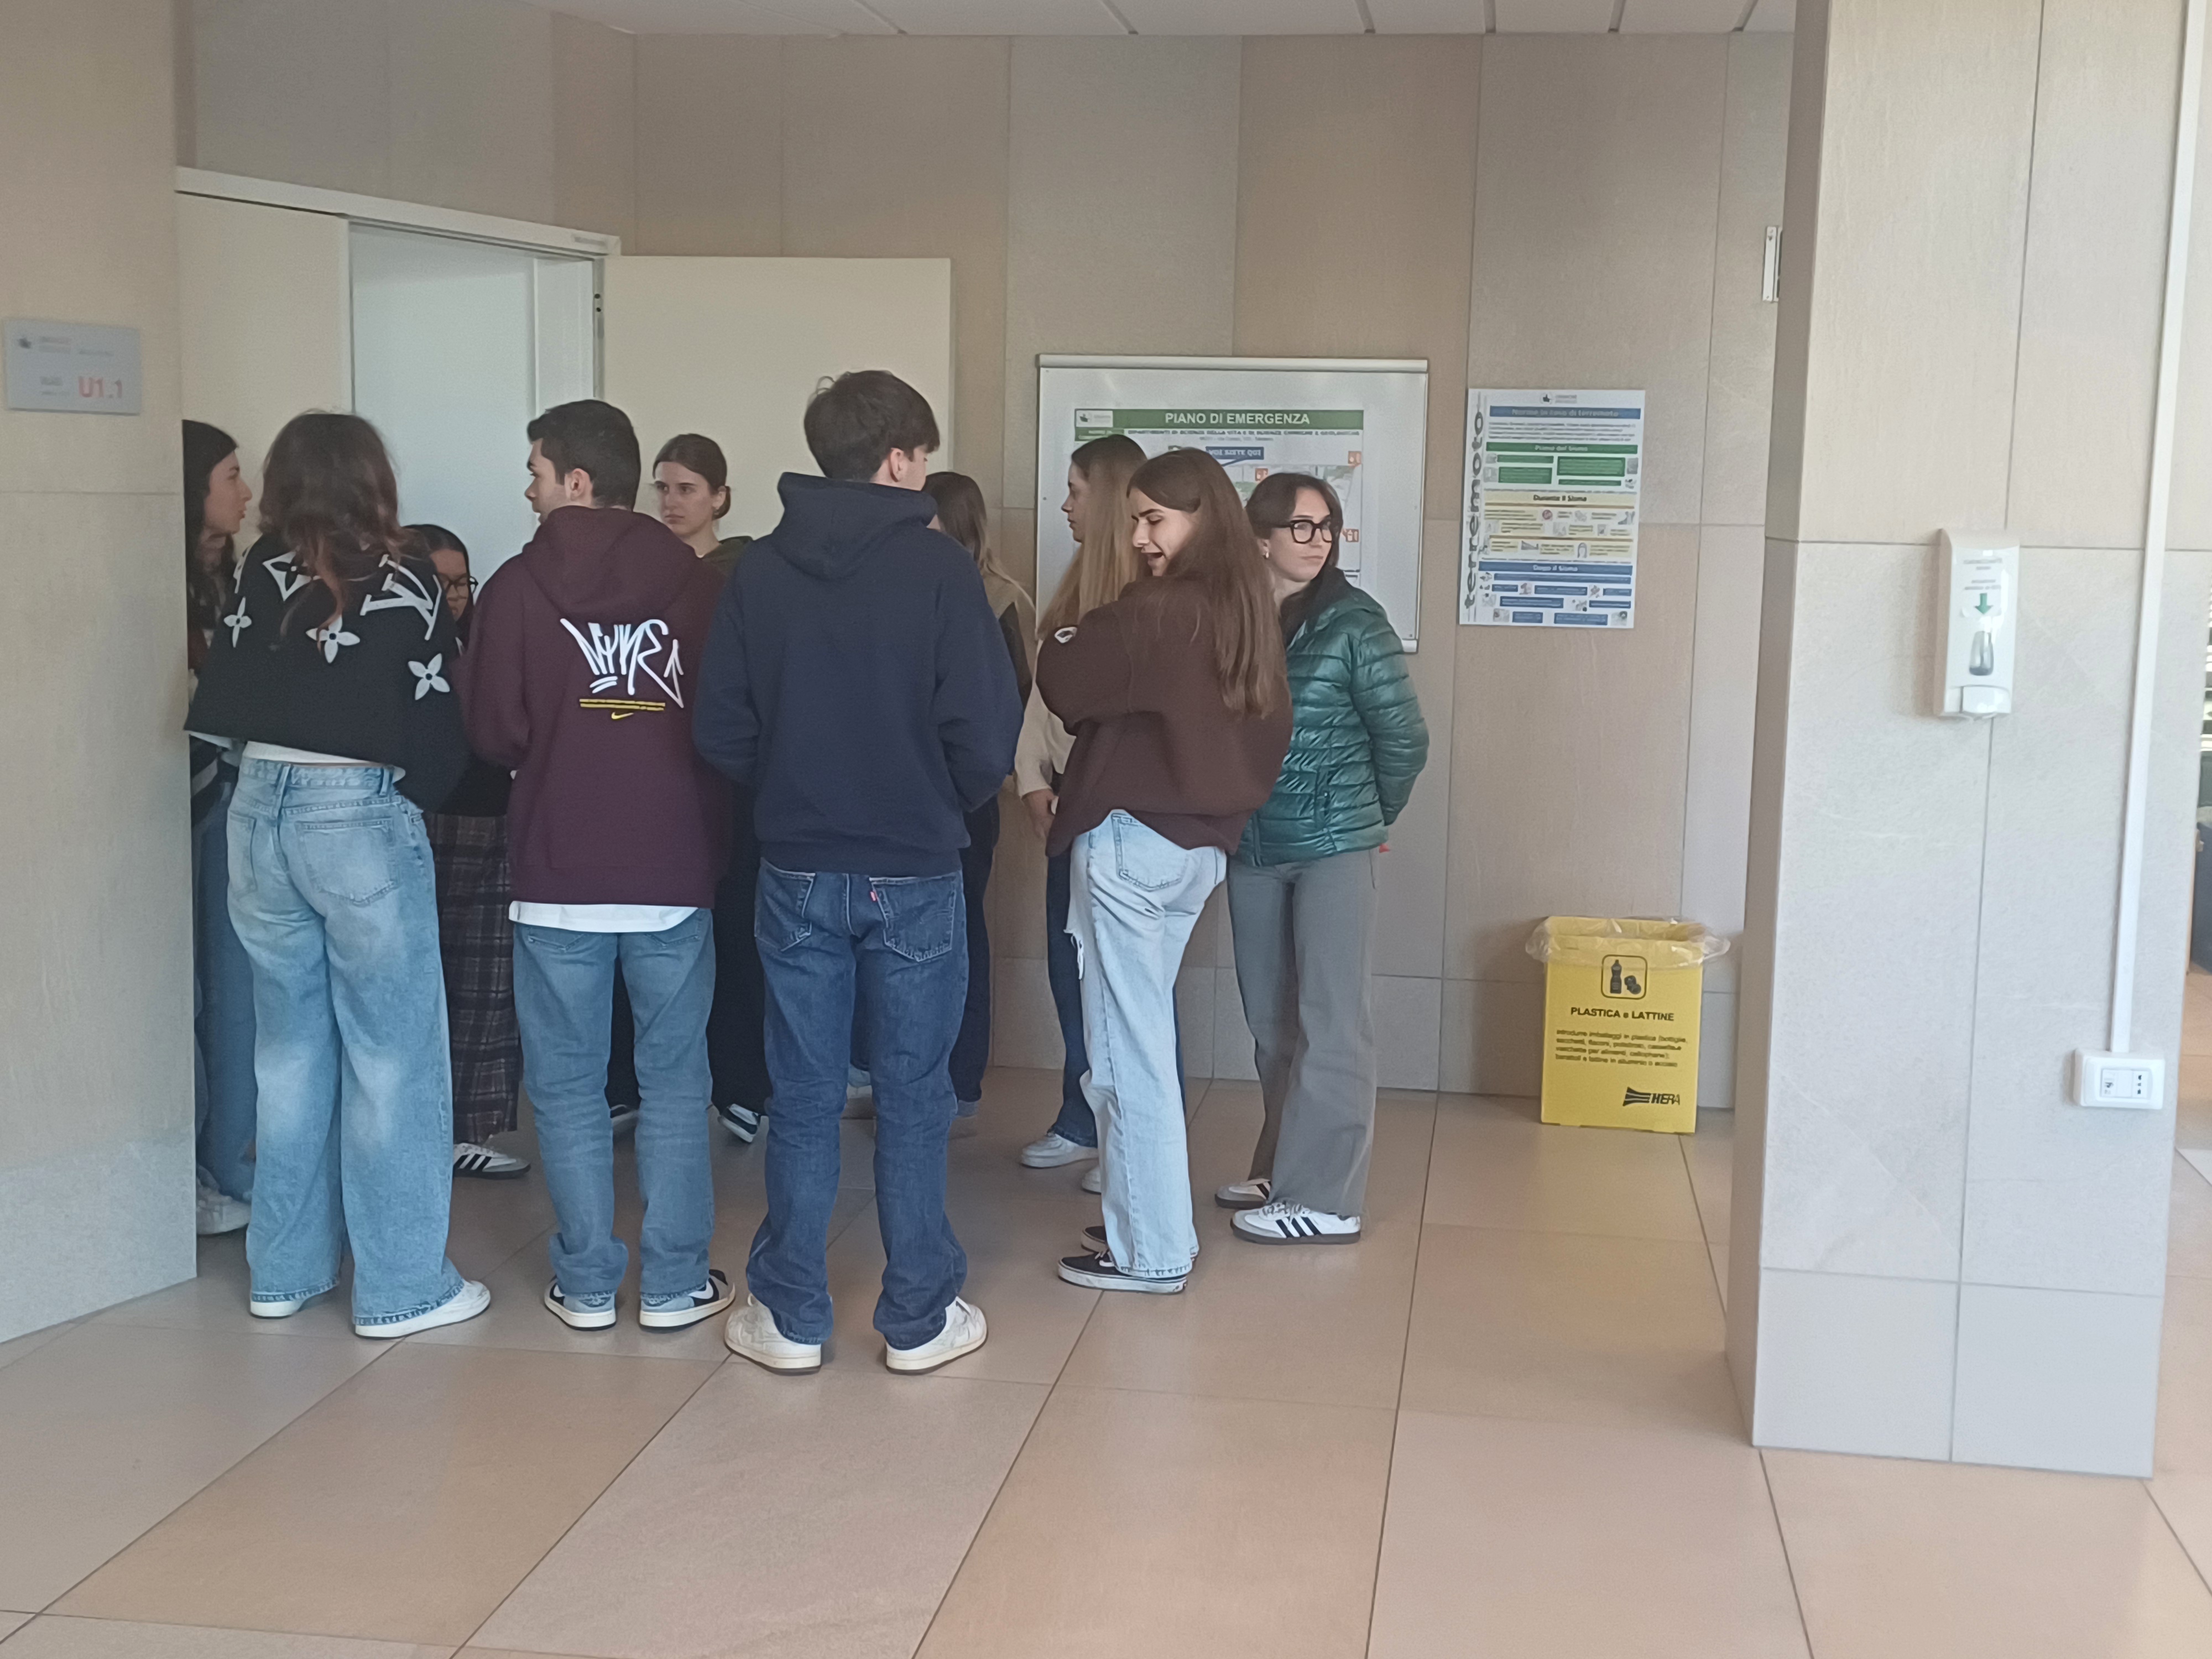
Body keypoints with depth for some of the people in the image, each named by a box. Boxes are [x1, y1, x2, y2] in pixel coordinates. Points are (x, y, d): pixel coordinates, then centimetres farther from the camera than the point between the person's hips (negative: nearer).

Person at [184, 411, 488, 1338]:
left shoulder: (262, 574, 4)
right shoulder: (402, 581, -6)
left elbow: (218, 705, 1)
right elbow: (436, 729, -6)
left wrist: (280, 744, 13)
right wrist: (425, 792, 11)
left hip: (261, 814, 5)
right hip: (363, 819, -5)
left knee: (289, 1048, 15)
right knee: (390, 1054, 3)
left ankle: (286, 1271, 24)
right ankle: (402, 1287, 8)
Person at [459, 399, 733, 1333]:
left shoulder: (519, 586, -6)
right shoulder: (695, 585, -2)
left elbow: (491, 732, -3)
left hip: (557, 877, -1)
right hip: (675, 872, 1)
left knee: (567, 1086, 10)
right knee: (673, 1082, 11)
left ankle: (587, 1284, 15)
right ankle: (675, 1284, 14)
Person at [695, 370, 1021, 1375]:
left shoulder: (759, 571, -1)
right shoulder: (938, 567, -11)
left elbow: (721, 733, -3)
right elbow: (985, 733, -14)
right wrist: (947, 808, 6)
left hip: (798, 870, 3)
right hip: (914, 873, -2)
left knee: (804, 1099, 10)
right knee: (912, 1099, 8)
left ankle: (791, 1318, 18)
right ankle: (920, 1320, 17)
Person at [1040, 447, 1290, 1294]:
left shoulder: (1155, 615, -18)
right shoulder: (1248, 615, 8)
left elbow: (1064, 682, -16)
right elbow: (1269, 734, 14)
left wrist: (1060, 640, 3)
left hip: (1130, 844, -9)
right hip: (1200, 847, 9)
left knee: (1128, 1052, -1)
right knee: (1145, 1041, 17)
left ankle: (1151, 1250, 6)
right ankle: (1148, 1220, 25)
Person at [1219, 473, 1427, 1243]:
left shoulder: (1353, 622, -8)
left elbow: (1404, 740, -4)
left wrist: (1369, 817, 7)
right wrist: (1233, 814, 8)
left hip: (1332, 849, -4)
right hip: (1251, 848, 4)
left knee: (1330, 1024, 0)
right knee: (1270, 1021, 13)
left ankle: (1325, 1199, 4)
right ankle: (1282, 1169, 27)